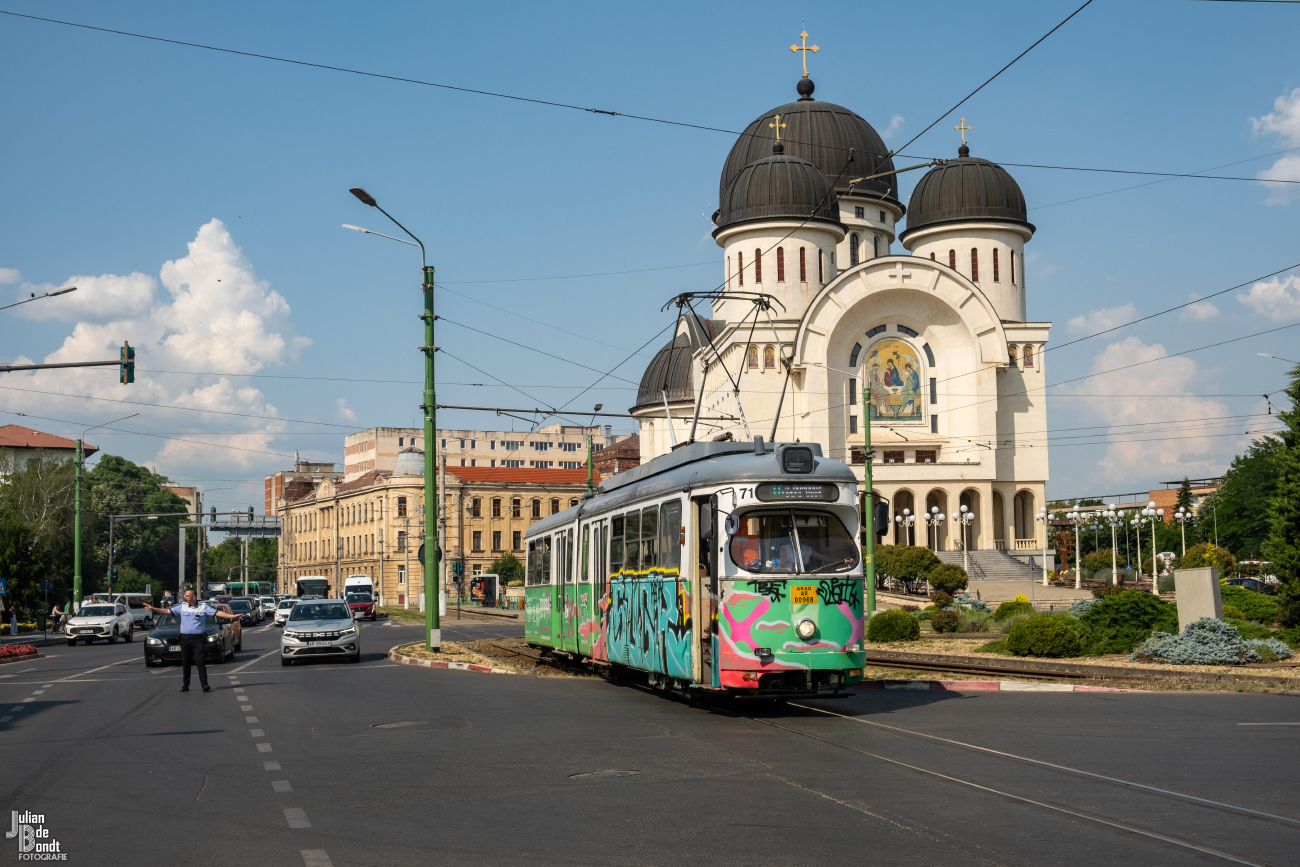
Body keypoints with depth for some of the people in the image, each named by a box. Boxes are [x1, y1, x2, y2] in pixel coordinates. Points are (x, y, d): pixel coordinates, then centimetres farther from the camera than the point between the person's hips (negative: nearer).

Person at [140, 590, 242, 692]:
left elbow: (217, 613, -3)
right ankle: (185, 685, 14)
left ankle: (205, 686, -11)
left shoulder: (204, 607, 3)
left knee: (200, 662, -9)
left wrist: (232, 616, -13)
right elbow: (168, 611, 10)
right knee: (185, 663, 7)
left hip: (198, 639, -3)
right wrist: (153, 609, 3)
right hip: (185, 639, 3)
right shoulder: (182, 607, 10)